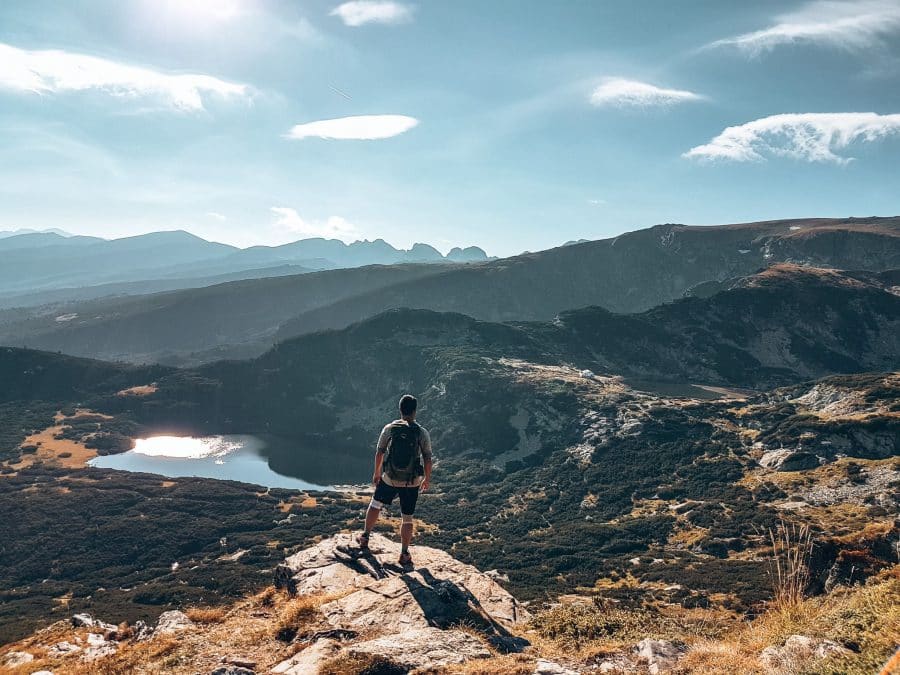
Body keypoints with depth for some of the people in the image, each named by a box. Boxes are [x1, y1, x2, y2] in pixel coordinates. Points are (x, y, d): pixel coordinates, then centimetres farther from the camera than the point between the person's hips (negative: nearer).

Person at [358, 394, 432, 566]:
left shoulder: (389, 429, -7)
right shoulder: (422, 432, -9)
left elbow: (379, 452, 1)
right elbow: (427, 458, -4)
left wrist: (377, 473, 15)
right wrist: (427, 479, 10)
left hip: (390, 479, 1)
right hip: (412, 483, 0)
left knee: (375, 505, 25)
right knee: (407, 519, 11)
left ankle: (365, 537, 35)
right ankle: (404, 554, 16)